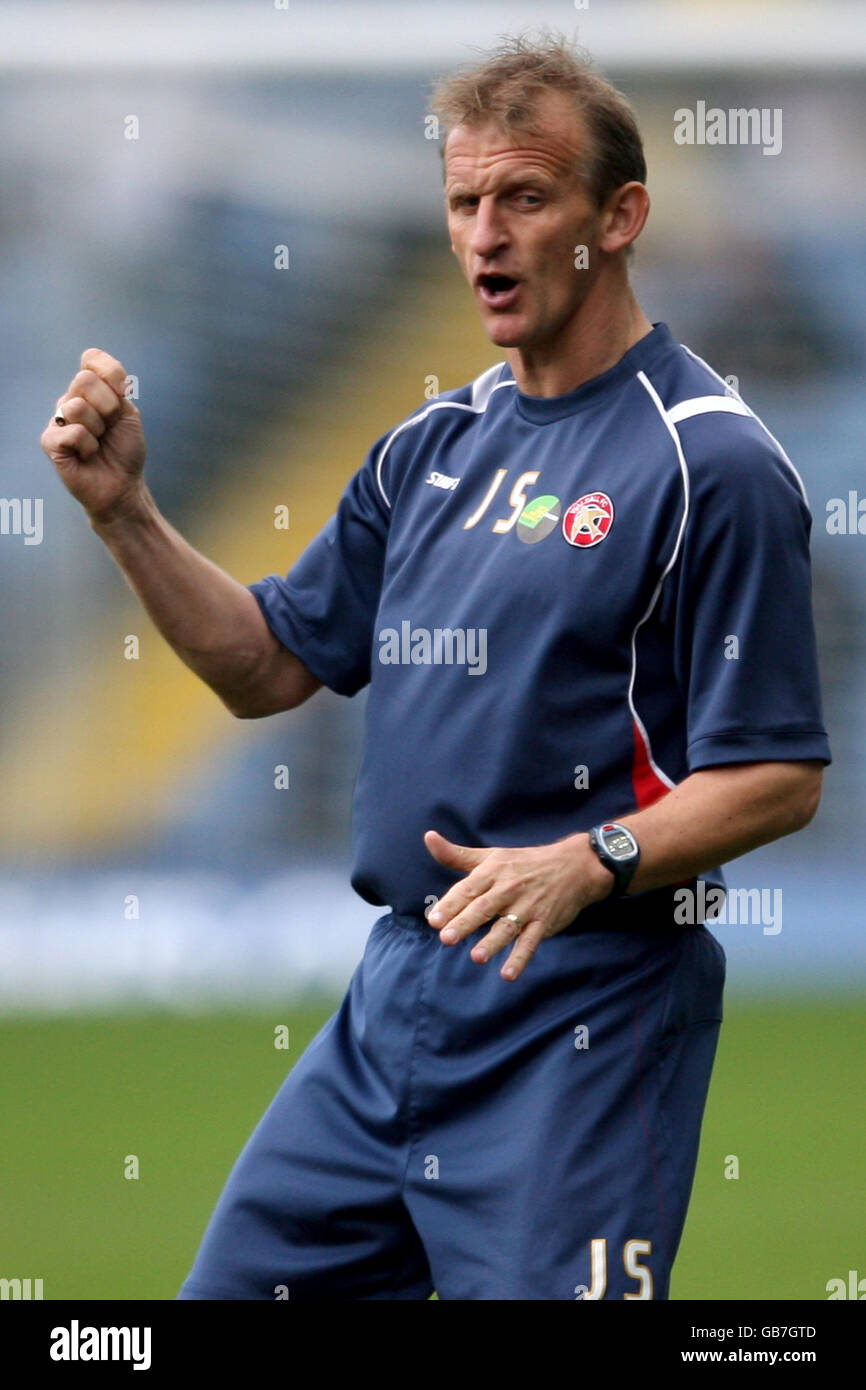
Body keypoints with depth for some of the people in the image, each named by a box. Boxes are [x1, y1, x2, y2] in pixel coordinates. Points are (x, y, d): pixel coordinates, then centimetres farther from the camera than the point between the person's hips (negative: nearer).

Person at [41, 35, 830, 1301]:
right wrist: (125, 513, 5)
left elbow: (777, 778, -14)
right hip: (396, 994, 8)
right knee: (239, 1286, 12)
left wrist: (588, 865, -28)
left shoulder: (712, 463, -11)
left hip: (581, 1020, -8)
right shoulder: (435, 447, 14)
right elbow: (268, 666, 18)